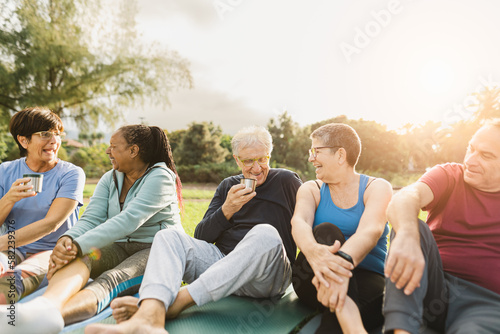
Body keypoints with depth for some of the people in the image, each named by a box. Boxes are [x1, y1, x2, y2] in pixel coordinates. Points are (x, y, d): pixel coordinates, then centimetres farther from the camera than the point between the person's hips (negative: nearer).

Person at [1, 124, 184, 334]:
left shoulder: (160, 177, -13)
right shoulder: (109, 179, 11)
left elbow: (129, 220, -27)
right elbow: (90, 219, -2)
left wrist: (78, 246, -33)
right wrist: (67, 239, -25)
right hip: (119, 248, 6)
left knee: (109, 281, -36)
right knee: (77, 257, -27)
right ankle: (47, 305, -58)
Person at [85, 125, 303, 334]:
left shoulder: (287, 182, 5)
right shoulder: (227, 186, 15)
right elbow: (201, 237, 9)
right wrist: (226, 210, -8)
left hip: (267, 277, -3)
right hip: (220, 260, 4)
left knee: (266, 234, -36)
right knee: (167, 236, -15)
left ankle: (177, 301, -37)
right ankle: (150, 316, -44)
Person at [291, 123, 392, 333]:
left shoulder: (377, 188, 0)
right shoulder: (311, 189, 7)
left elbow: (371, 231, -22)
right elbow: (299, 222, -17)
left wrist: (344, 260, -46)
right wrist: (313, 250, -43)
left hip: (365, 278, -1)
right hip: (314, 282, 2)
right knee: (326, 231, -31)